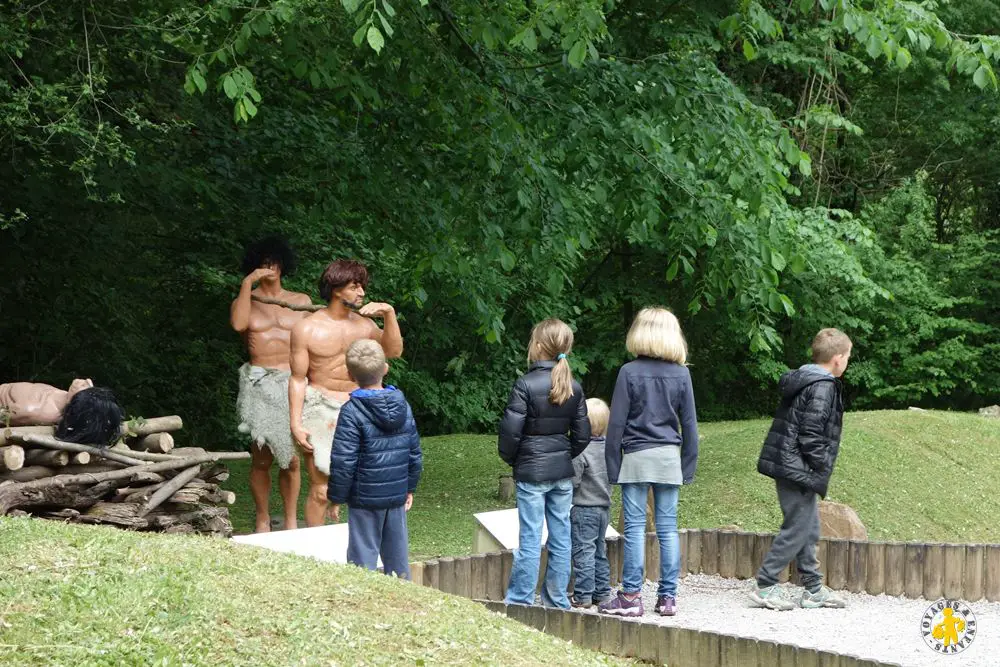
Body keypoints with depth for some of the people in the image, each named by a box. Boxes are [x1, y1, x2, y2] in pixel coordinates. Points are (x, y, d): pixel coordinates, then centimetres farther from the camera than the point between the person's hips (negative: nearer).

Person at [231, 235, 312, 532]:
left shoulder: (301, 301, 16)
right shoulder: (246, 300, 12)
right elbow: (238, 323, -11)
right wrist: (248, 284, -10)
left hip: (294, 382, 1)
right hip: (260, 382, -1)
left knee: (292, 458, -1)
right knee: (261, 457, -5)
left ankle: (291, 521, 9)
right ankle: (262, 521, 4)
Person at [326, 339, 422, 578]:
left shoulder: (351, 412, -15)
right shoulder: (402, 405, 3)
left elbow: (343, 461, -16)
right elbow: (415, 453, 9)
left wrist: (336, 498, -6)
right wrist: (409, 488, 20)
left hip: (364, 497, -5)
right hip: (397, 495, 5)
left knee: (363, 553, 1)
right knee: (397, 551, 14)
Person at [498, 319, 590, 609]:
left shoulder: (525, 385, -14)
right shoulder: (574, 388, 3)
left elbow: (511, 430, -15)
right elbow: (582, 435, 6)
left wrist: (510, 459, 2)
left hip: (531, 472, -5)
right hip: (563, 474, 5)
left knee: (530, 538, -1)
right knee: (561, 536, 10)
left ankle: (520, 599, 4)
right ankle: (557, 599, 16)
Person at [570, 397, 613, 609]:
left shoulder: (582, 450, -18)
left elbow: (573, 480, -18)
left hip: (584, 508, -7)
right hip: (604, 506, 7)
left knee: (584, 551, -4)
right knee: (600, 550, 15)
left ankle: (583, 596, -4)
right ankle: (602, 593, 19)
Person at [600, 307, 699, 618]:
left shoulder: (629, 372, -6)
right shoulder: (681, 374, 3)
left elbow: (617, 423, -5)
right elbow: (689, 423, 6)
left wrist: (613, 464, 1)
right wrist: (689, 465, 13)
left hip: (636, 457, -3)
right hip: (669, 457, 3)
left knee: (635, 527, 0)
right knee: (668, 527, 5)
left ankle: (631, 596, 1)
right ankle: (668, 596, 7)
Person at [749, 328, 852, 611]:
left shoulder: (801, 380, 14)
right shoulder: (822, 387, -15)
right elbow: (811, 435, -21)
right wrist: (822, 470, -11)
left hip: (790, 468, 10)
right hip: (799, 470, -10)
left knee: (809, 529, 14)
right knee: (797, 529, -5)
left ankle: (813, 589, 20)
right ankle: (765, 587, -3)